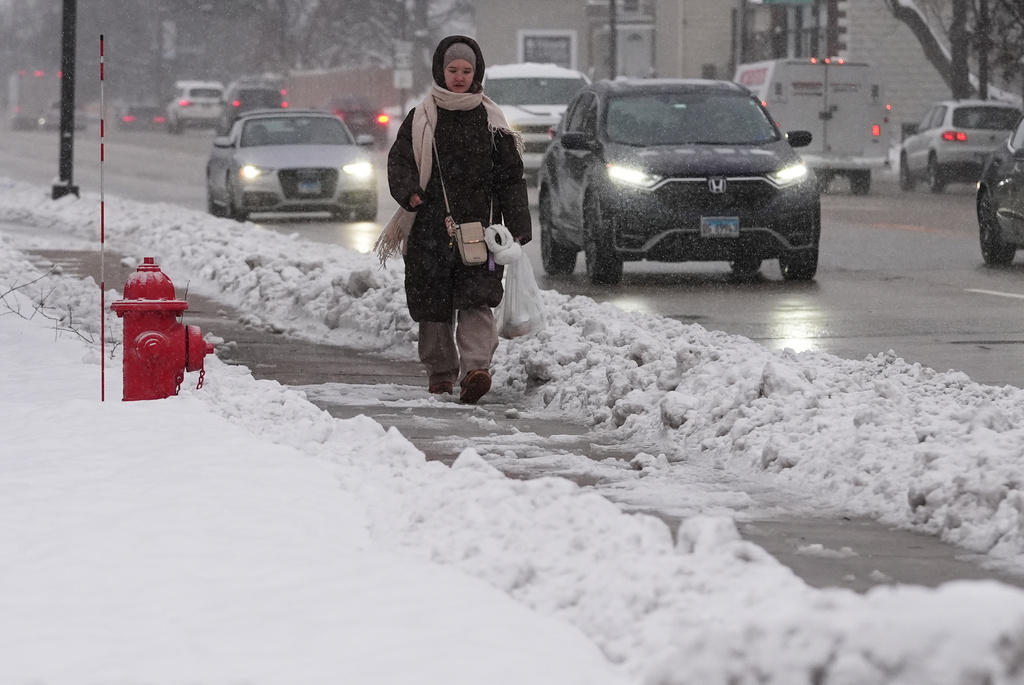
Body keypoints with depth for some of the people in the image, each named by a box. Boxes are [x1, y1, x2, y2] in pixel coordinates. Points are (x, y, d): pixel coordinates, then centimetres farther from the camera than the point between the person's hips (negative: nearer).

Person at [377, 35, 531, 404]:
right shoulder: (421, 118, 8)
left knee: (476, 302, -15)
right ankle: (440, 373, 19)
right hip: (431, 227, 1)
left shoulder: (491, 120, 9)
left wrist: (518, 226, 2)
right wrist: (409, 191, -16)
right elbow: (399, 160, 6)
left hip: (479, 224, -1)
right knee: (434, 306, 5)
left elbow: (511, 177, 10)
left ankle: (476, 367, -26)